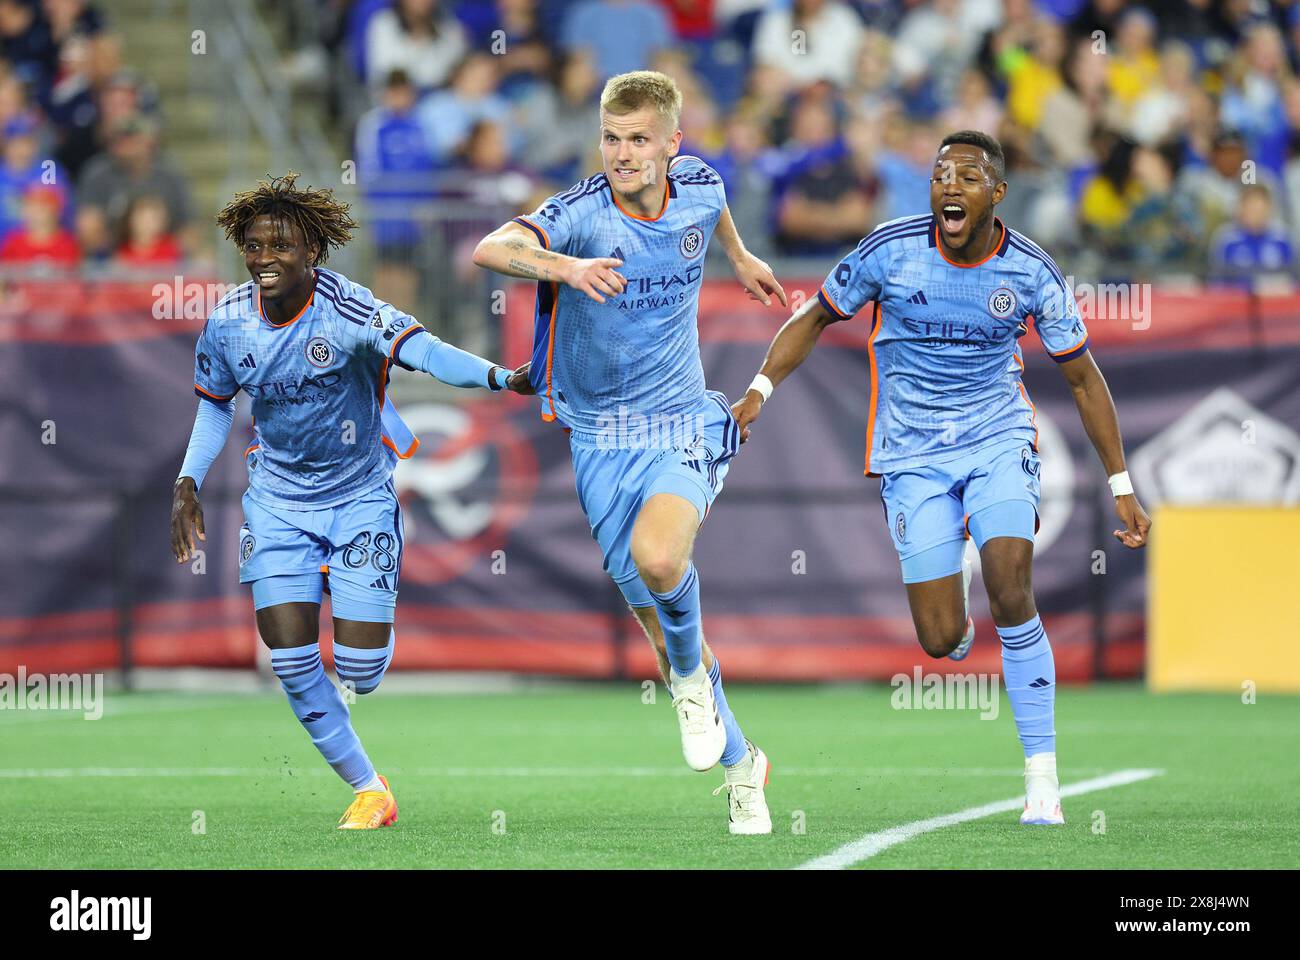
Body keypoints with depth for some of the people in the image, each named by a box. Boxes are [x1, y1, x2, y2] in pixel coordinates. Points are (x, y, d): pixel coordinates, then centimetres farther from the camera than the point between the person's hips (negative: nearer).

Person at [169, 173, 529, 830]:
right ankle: (369, 791, 9)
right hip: (277, 499, 3)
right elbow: (215, 403, 11)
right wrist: (188, 485, 3)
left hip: (359, 493, -3)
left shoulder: (348, 311, -23)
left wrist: (499, 377, -56)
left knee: (360, 673, -8)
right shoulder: (228, 322, -9)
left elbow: (422, 349, -39)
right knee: (291, 662, -10)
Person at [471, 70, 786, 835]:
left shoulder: (700, 189, -5)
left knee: (657, 556, -32)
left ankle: (691, 673, 0)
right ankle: (741, 765, 30)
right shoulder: (582, 213, -17)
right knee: (662, 623, 7)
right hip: (602, 438, 0)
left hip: (685, 427, 0)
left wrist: (740, 256, 36)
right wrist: (563, 266, -54)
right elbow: (491, 249, -37)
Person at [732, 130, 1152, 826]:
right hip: (912, 453, 0)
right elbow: (816, 316, 5)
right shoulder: (892, 249, -11)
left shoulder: (1030, 271, -8)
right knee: (940, 640, -7)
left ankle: (1042, 776, -14)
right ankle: (958, 627, 34)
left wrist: (1121, 487, 4)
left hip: (999, 440, 0)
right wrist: (760, 389, -10)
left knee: (1009, 594, -22)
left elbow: (1082, 377, 3)